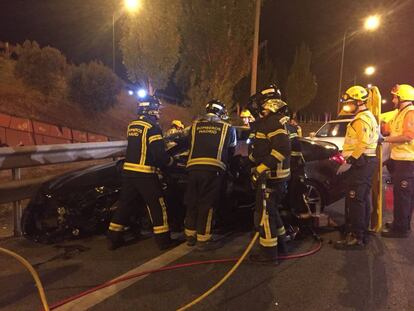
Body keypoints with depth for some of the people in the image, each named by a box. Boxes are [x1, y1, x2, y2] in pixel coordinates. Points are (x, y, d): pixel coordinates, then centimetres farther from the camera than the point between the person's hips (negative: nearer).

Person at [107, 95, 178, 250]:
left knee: (125, 204, 14)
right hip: (145, 173, -7)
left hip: (128, 170, 7)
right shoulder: (152, 126, -12)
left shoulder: (131, 125, 11)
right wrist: (169, 160, 2)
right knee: (157, 206, 3)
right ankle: (163, 240, 10)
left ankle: (114, 238, 21)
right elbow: (159, 152, -17)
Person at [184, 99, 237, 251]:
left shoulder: (195, 125, 16)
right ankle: (203, 240, 7)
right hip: (213, 169, -3)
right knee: (207, 204, 2)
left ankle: (190, 235, 26)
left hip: (193, 167, 3)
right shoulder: (227, 128, 11)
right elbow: (231, 150, 20)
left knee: (192, 201, 15)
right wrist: (225, 162, 39)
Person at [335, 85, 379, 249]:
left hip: (360, 164, -11)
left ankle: (356, 238, -4)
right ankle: (362, 234, 26)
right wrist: (348, 158, 21)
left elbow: (362, 144, -25)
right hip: (365, 163, 11)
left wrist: (349, 162, -24)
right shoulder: (367, 117, 20)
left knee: (355, 200, -9)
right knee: (363, 200, 15)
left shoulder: (362, 119, -15)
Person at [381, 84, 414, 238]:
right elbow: (385, 130, 18)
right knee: (400, 193, 16)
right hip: (399, 159, 10)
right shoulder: (400, 114, 19)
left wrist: (385, 139, -20)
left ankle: (400, 228, 2)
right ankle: (401, 223, 27)